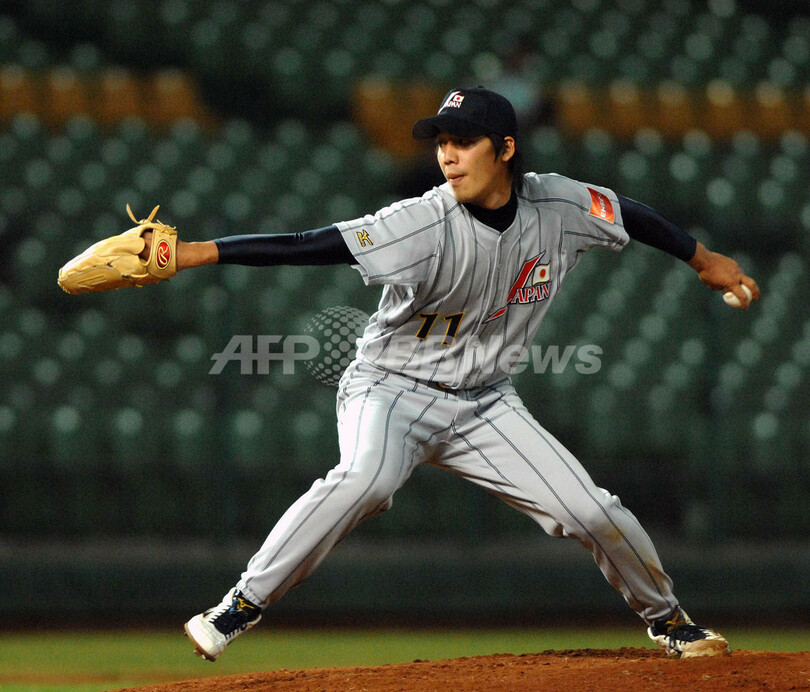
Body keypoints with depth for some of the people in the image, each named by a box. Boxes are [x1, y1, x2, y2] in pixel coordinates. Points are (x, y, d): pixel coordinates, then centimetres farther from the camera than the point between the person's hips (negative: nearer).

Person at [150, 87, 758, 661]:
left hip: (483, 403, 4)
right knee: (366, 478, -36)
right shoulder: (425, 225, -24)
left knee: (594, 512, -2)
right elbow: (308, 246, -33)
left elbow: (630, 214, 11)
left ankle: (667, 618, 26)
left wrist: (704, 258, 25)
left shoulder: (558, 205, -10)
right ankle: (242, 605, -28)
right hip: (392, 389, -4)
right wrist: (196, 252, -43)